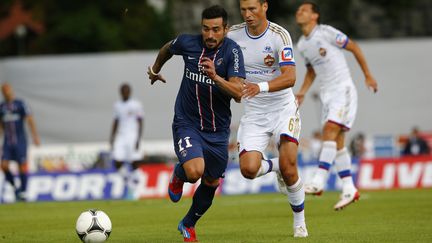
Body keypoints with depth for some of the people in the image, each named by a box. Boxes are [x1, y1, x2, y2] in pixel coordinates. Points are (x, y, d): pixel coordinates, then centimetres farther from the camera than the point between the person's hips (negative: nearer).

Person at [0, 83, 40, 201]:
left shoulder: (20, 104, -2)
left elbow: (30, 120, -8)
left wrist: (35, 136, -16)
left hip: (20, 141, -3)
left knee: (22, 165, -3)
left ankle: (23, 191, 7)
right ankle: (15, 187, 10)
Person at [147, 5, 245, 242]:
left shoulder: (232, 51, -16)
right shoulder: (187, 42, -11)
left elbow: (238, 93, -26)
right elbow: (167, 49, 15)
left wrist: (215, 76, -42)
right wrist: (155, 69, 32)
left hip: (217, 130, 1)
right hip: (186, 123, -1)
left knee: (211, 183, 13)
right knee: (194, 171, -25)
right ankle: (178, 175, 13)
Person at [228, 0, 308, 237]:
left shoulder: (279, 35, -15)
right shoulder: (233, 34, -4)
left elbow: (290, 77, -26)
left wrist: (261, 87, -42)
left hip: (283, 110, -3)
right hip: (253, 114, 3)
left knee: (288, 169, -15)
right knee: (248, 169, -15)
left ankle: (299, 222, 9)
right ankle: (275, 166, 21)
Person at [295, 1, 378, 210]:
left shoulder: (326, 32, -10)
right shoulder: (301, 45, 11)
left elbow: (354, 48, -3)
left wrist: (368, 76, -1)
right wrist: (302, 92, 11)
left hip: (343, 89, -7)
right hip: (326, 94, 7)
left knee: (330, 131, -20)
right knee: (337, 142, 3)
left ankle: (318, 182, -28)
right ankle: (349, 189, 5)